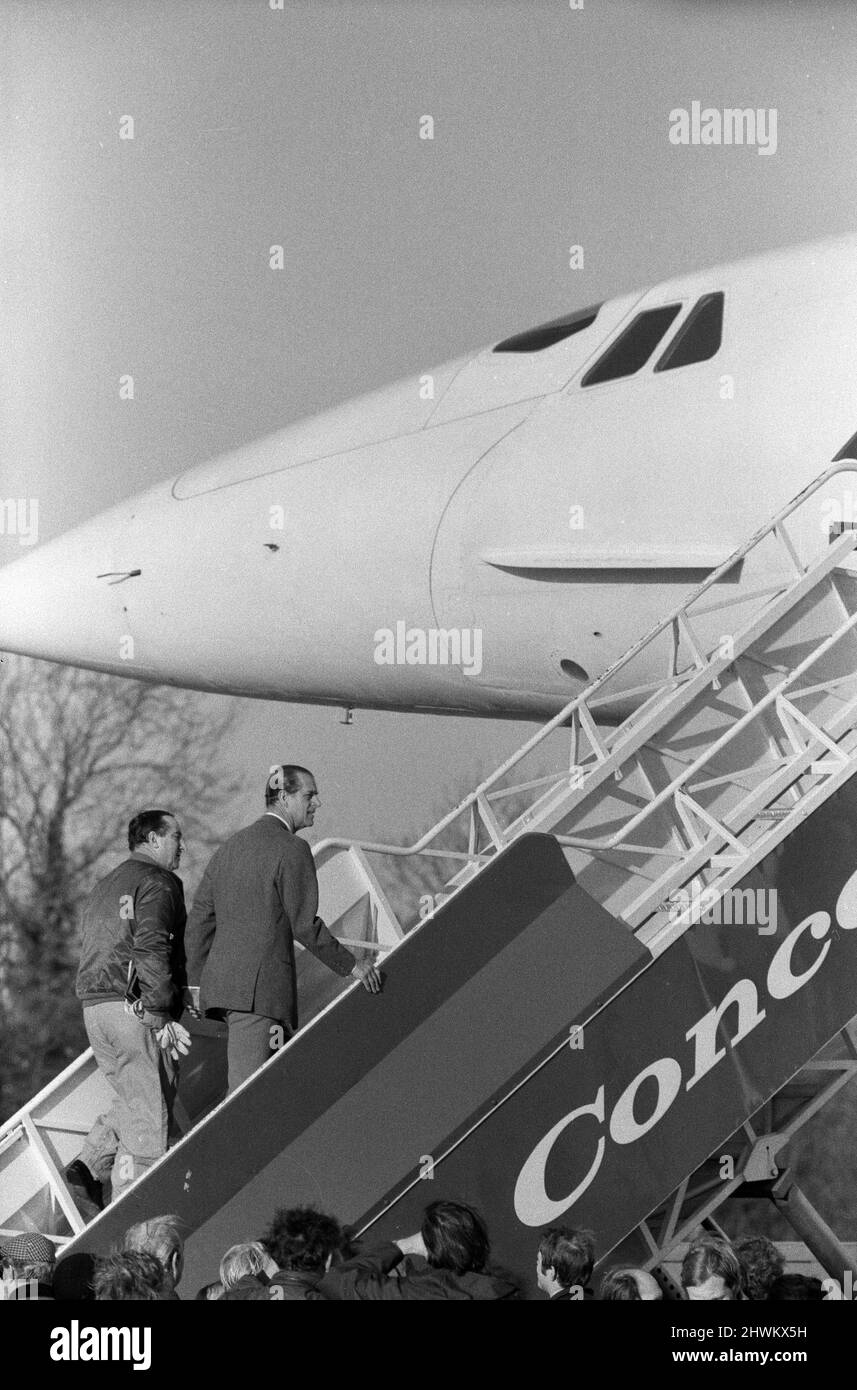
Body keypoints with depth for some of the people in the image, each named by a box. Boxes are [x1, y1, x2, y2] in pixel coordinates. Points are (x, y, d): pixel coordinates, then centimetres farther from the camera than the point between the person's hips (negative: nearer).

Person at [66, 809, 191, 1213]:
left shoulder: (104, 887, 24)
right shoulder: (157, 882, -5)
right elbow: (150, 949, -18)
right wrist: (162, 1016, -20)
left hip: (94, 1007, 9)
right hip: (134, 1008, -9)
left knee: (132, 1103, 19)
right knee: (149, 1114, -4)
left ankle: (86, 1170, 3)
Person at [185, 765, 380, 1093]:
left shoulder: (230, 847, 17)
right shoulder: (292, 849, -8)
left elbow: (200, 919, 17)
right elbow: (304, 925, -12)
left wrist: (197, 983, 21)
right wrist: (351, 966, -3)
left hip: (221, 981, 9)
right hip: (261, 988, -9)